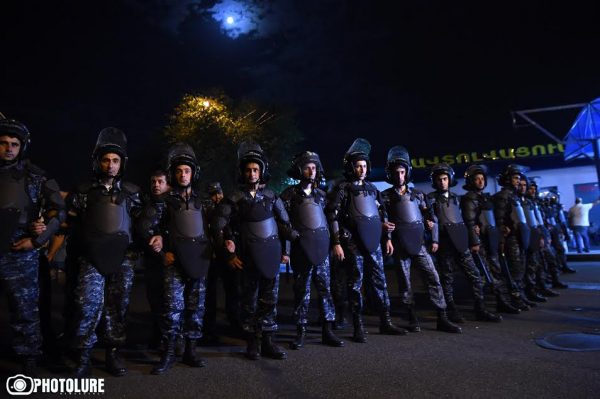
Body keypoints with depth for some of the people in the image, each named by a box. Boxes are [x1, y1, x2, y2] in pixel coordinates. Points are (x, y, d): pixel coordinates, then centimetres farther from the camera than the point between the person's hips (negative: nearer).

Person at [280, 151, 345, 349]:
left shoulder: (321, 194, 13)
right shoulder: (290, 193, -1)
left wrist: (331, 240, 13)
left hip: (321, 247, 4)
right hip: (301, 249, -4)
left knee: (325, 288, 6)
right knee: (302, 290, 3)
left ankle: (327, 330, 16)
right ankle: (301, 332, 15)